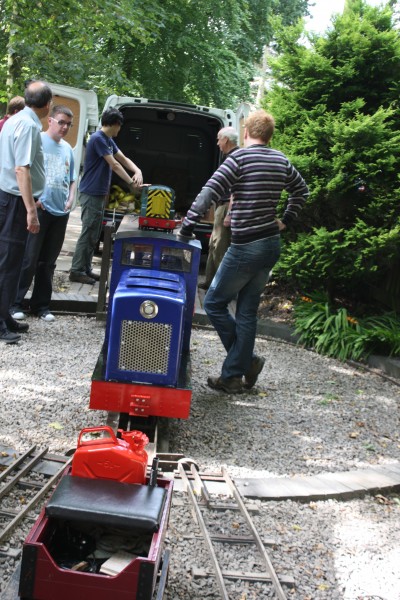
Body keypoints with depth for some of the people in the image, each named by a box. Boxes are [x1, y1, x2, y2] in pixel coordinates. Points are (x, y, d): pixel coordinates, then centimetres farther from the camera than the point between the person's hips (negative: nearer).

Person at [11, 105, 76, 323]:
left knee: (48, 262, 10)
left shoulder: (68, 149, 16)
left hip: (60, 212, 5)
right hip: (39, 209, -5)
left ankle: (41, 305, 16)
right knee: (28, 259, -4)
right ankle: (15, 303, 4)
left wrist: (71, 199, 7)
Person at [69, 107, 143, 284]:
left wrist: (138, 171, -5)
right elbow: (114, 165, -17)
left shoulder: (109, 140, 14)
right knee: (88, 233, -7)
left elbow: (124, 159, 15)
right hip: (91, 194, -10)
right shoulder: (98, 139, -15)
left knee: (94, 235, 12)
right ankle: (77, 271, -2)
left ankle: (86, 269, 19)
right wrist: (132, 183, -13)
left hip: (99, 194, 10)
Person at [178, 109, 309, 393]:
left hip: (245, 248, -7)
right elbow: (302, 190, 24)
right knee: (247, 311, 12)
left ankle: (249, 360, 13)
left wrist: (186, 227, -15)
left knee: (214, 303, 9)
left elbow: (209, 193, -19)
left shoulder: (239, 158, -12)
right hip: (272, 246, 7)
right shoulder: (281, 161, 9)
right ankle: (233, 375, 16)